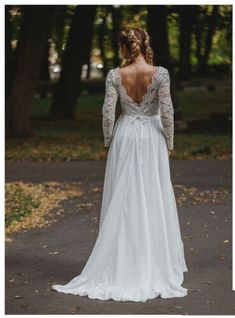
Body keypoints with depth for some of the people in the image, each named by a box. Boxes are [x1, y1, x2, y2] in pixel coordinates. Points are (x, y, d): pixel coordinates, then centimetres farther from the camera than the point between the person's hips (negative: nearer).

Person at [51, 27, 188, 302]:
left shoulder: (115, 75, -7)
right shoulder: (160, 73, -10)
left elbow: (108, 112, -7)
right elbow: (167, 112, -10)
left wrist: (108, 140, 6)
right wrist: (169, 143, 1)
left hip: (125, 137, 1)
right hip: (151, 138, -1)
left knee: (122, 200, 8)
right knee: (153, 200, 5)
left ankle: (121, 265, 12)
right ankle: (155, 266, 10)